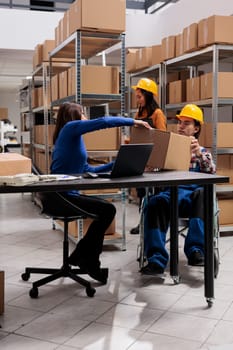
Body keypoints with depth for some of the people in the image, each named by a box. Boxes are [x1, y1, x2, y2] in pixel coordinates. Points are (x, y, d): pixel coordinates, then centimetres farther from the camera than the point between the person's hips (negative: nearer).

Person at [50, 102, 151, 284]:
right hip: (61, 195, -11)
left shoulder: (72, 136, 21)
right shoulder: (71, 127, -6)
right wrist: (133, 121, -7)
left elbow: (87, 169, 20)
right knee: (108, 209, -15)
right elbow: (103, 122, -17)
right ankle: (87, 258, 1)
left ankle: (82, 256, 20)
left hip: (67, 193, 11)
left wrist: (115, 164, 18)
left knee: (104, 206, 19)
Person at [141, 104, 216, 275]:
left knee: (203, 194, -37)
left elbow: (211, 172, 5)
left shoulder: (202, 151, 24)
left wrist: (199, 153, -11)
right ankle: (156, 259, -40)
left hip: (192, 195, 0)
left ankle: (195, 250, -37)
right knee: (155, 202, -35)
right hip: (170, 193, 1)